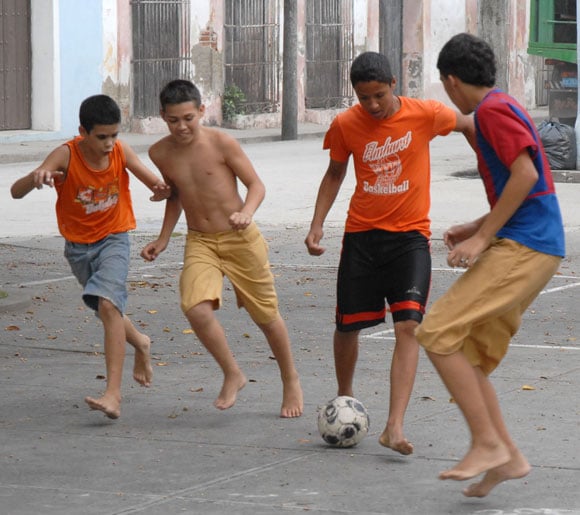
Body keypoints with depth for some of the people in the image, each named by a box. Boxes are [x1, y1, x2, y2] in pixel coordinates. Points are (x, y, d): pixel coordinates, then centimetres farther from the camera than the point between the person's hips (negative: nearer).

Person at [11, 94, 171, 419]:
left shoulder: (121, 152, -15)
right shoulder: (66, 155, -21)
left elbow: (158, 184, -7)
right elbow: (16, 192, -30)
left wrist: (163, 190, -33)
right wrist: (34, 178, -54)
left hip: (113, 240, -2)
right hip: (78, 246, 2)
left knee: (108, 305, -24)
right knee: (108, 310, 18)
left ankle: (114, 394, -30)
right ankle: (140, 344, 53)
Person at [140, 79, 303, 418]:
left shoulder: (221, 143, -12)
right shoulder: (160, 154, 0)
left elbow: (256, 185, -7)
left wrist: (247, 213, -26)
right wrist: (163, 240, 13)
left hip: (241, 239, -2)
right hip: (199, 242, 2)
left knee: (266, 315, 8)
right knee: (196, 308, -23)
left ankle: (291, 382, 31)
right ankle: (233, 375, -2)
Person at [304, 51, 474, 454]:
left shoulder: (425, 115, -10)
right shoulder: (345, 126, -5)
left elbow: (469, 126, 9)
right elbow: (335, 173, 11)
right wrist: (317, 224, 3)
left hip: (410, 235, -2)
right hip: (362, 235, 2)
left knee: (408, 326, -15)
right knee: (348, 325, 7)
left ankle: (395, 428, -21)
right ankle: (345, 400, 36)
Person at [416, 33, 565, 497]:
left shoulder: (492, 109, -8)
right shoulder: (506, 107, 22)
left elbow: (525, 173, -19)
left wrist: (482, 238, -17)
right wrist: (476, 228, 23)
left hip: (522, 247, -10)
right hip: (536, 249, 10)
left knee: (436, 334, -14)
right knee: (468, 357, 10)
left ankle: (488, 443, -13)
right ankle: (507, 456, 9)